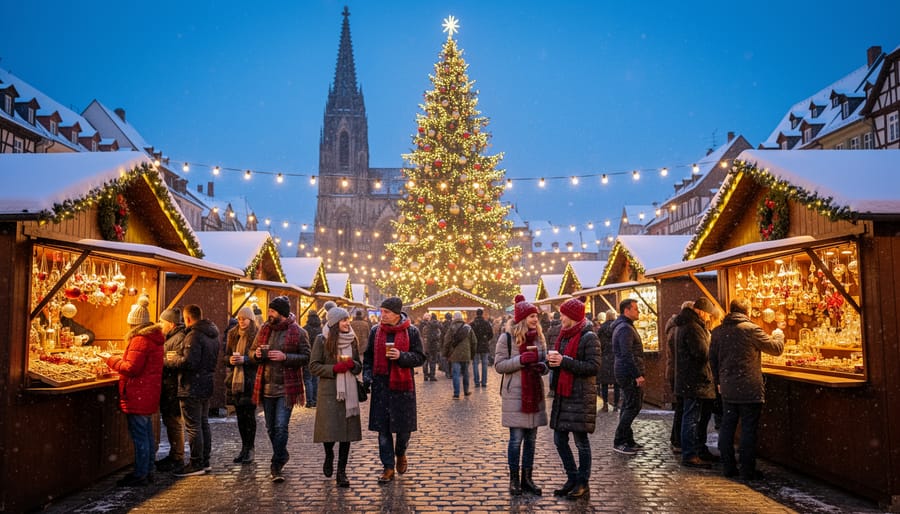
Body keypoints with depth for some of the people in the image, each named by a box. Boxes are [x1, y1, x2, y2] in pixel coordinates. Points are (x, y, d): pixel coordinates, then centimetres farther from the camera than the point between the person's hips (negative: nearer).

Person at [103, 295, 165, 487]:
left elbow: (132, 368, -20)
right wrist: (118, 360, 17)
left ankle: (140, 475, 4)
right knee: (147, 433, 16)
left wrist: (112, 360, -6)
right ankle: (146, 471, 25)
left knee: (139, 434, -3)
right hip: (149, 394, 10)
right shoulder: (154, 338, 13)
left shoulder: (140, 340, -18)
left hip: (138, 396, -10)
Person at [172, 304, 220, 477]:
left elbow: (188, 362, -26)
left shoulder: (194, 335, -19)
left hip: (192, 388, -9)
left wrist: (174, 359, -6)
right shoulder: (212, 334, 11)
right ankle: (205, 461, 23)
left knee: (193, 427, -1)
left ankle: (196, 464, 5)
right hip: (207, 386, 9)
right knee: (203, 424, 16)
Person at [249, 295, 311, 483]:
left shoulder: (299, 332, -7)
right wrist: (257, 354, -8)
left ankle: (276, 466, 2)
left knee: (280, 427, -10)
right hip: (266, 387, 6)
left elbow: (306, 357, -9)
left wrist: (285, 357, -21)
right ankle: (282, 456, 36)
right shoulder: (265, 329, 8)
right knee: (271, 428, 15)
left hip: (286, 388, -5)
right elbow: (252, 351, 16)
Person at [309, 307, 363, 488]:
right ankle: (329, 456, 29)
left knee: (347, 431, 1)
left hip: (349, 391, 3)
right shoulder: (322, 340, -2)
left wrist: (352, 364, -8)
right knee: (329, 429, -5)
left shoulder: (352, 340, 10)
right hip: (329, 391, -3)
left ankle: (341, 471, 11)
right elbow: (313, 366, -4)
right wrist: (335, 368, -15)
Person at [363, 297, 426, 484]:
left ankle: (400, 454, 37)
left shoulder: (411, 332, -4)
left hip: (402, 385, -2)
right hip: (381, 386, 2)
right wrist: (367, 375, -1)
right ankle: (388, 467, 15)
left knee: (404, 426, 7)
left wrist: (401, 356, -18)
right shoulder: (375, 331, 5)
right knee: (383, 428, 4)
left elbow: (420, 357, -3)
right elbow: (369, 356, 12)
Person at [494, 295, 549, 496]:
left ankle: (527, 479, 21)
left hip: (534, 395, 5)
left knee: (531, 439, 10)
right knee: (516, 439, 0)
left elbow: (545, 363, 17)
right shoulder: (507, 338, -7)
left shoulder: (538, 337, 9)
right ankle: (514, 480, 14)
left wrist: (542, 366, -7)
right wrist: (521, 360, -22)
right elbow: (499, 365, -9)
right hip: (514, 395, -5)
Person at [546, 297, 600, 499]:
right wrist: (552, 360, -2)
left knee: (581, 441, 2)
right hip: (562, 395, 8)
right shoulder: (563, 334, 13)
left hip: (581, 397, -8)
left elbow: (593, 367, -18)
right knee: (559, 439, 11)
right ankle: (572, 478, 26)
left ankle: (583, 483, 17)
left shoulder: (588, 337, -11)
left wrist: (564, 361, -21)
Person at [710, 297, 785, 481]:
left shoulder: (717, 332, 4)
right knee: (748, 430, 2)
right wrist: (779, 337, 21)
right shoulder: (751, 330, -12)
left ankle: (728, 467, 17)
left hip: (727, 388, 5)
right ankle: (747, 470, 8)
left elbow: (712, 359, 11)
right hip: (750, 389, -5)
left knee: (727, 427, 11)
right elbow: (776, 348, -2)